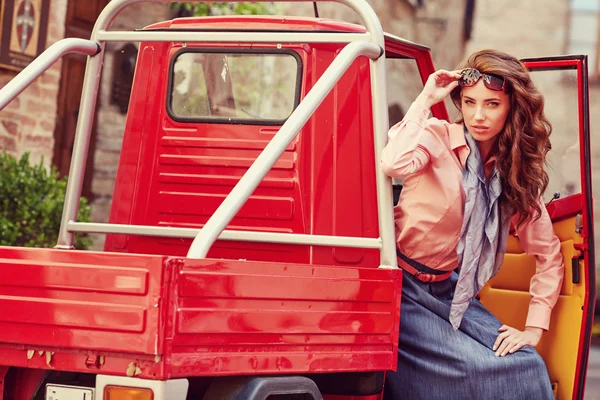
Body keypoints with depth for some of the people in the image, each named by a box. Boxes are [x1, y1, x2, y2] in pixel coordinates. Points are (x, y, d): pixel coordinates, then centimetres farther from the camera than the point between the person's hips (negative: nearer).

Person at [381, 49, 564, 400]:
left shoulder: (516, 172, 5)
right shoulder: (437, 137, -9)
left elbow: (549, 253, 8)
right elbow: (394, 164, -33)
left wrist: (534, 327, 0)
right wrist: (425, 101, -23)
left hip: (448, 289, 5)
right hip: (404, 289, -5)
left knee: (526, 366, -12)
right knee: (477, 369, -20)